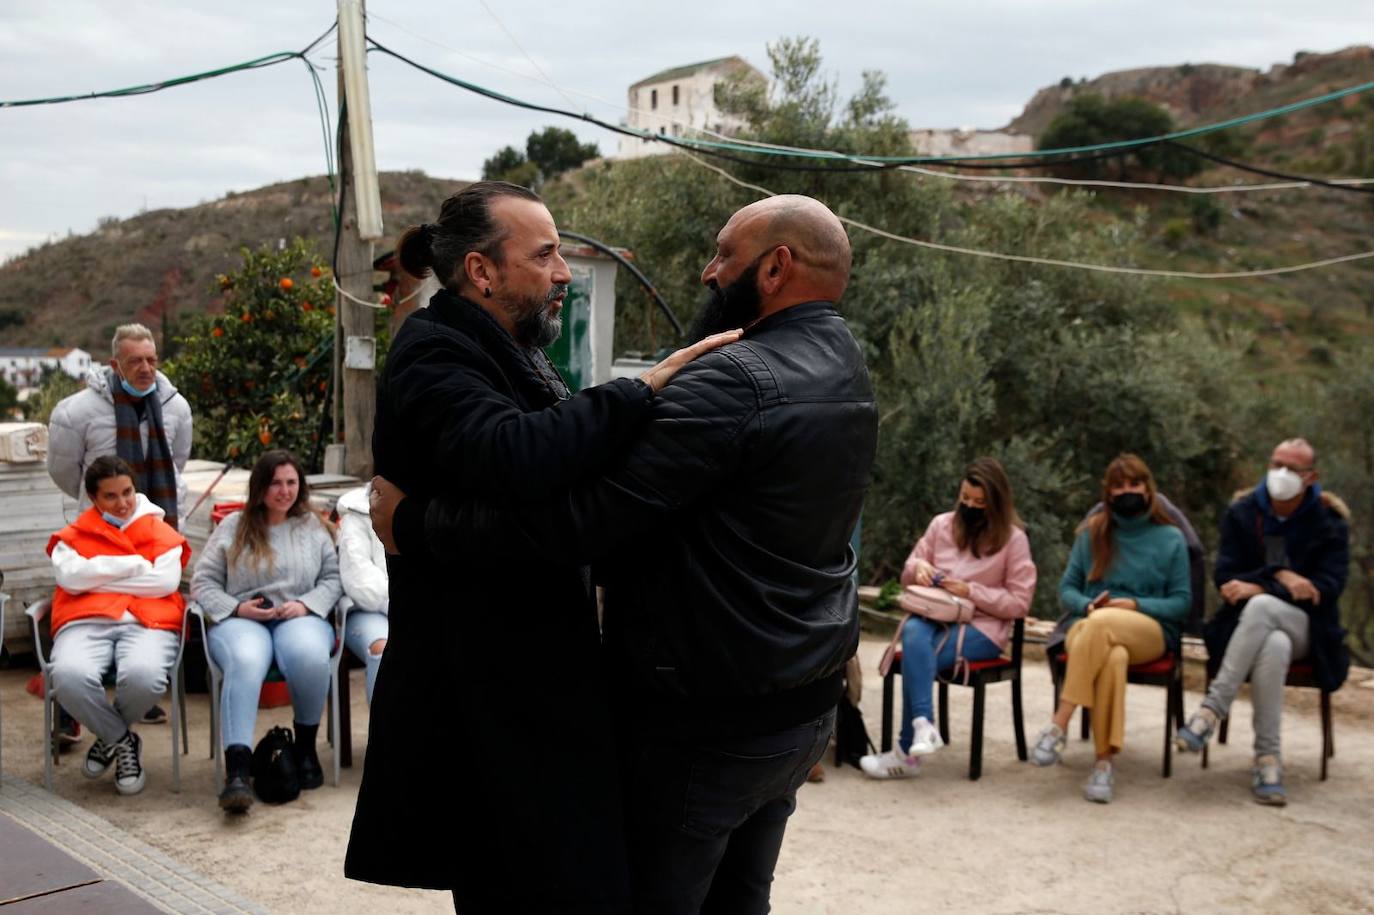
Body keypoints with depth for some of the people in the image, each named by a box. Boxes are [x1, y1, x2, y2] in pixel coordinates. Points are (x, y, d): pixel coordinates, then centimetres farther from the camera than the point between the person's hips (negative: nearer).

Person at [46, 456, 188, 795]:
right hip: (86, 623, 1)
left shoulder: (160, 533, 19)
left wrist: (95, 578, 2)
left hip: (148, 622, -1)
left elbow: (165, 582, 0)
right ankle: (123, 741, -3)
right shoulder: (74, 535, 23)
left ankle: (109, 737, 3)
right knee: (69, 677, -35)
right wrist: (135, 564, 0)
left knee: (143, 676, -36)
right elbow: (69, 576, 0)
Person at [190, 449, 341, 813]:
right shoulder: (233, 527, 15)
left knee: (309, 657, -37)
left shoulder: (313, 527, 18)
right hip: (241, 620, 0)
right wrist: (236, 608, -6)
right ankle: (236, 771, -46)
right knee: (246, 662, -38)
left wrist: (305, 604, -6)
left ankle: (306, 747, -11)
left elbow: (333, 577, 12)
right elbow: (203, 582, 12)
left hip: (300, 618, 1)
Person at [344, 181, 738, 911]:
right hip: (485, 694, -10)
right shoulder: (434, 357, -15)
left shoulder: (509, 354, 16)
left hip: (530, 683, 10)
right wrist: (642, 389, -27)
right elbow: (515, 458, -35)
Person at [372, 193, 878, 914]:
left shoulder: (735, 382, -22)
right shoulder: (845, 374, 8)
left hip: (700, 723, -9)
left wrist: (416, 524, -18)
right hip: (804, 708, 9)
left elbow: (578, 518, -27)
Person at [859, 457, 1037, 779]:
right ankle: (922, 726, -48)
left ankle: (906, 752, -28)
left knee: (916, 655, -32)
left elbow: (1020, 602, -4)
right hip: (935, 617, 4)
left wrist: (970, 591, -14)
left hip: (983, 628, -3)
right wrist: (918, 567, -6)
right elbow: (908, 574, 18)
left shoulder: (1013, 538, 0)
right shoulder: (942, 524, 11)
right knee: (913, 631, -35)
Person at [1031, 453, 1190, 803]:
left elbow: (1181, 602, 8)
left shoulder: (1171, 539, 12)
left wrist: (1135, 605, -10)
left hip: (1150, 633, -1)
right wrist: (1088, 605, -9)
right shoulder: (1092, 532, 15)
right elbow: (1067, 589, 14)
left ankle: (1058, 726, -39)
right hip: (1088, 626, 1)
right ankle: (1105, 761, -38)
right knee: (1114, 656, -38)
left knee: (1102, 624, -39)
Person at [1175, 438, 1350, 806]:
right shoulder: (1241, 513, 5)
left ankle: (1212, 709, -38)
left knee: (1260, 607, -37)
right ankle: (1268, 758, -33)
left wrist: (1260, 588, -19)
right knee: (1274, 647, -38)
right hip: (1247, 626, 1)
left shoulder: (1330, 522, 2)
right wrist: (1279, 576, -17)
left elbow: (1328, 586, -8)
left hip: (1304, 627, -1)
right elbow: (1225, 579, 0)